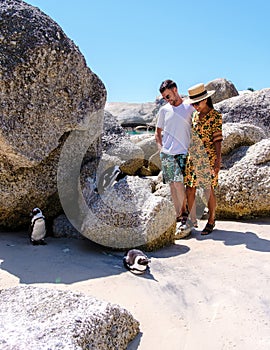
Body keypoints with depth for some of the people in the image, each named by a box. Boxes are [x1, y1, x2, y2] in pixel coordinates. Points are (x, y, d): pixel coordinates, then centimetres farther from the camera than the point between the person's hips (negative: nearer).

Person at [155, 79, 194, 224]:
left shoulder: (190, 108, 2)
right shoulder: (163, 110, 9)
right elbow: (158, 132, 18)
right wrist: (160, 147, 5)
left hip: (183, 152, -3)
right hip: (166, 153, 3)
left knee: (178, 183, -11)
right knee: (172, 184, 5)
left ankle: (184, 210, 8)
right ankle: (178, 214, 16)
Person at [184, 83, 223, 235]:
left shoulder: (215, 116, -6)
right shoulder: (195, 115, 13)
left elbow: (217, 139, -10)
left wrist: (218, 160, -16)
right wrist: (186, 156, 17)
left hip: (208, 158, -6)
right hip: (193, 158, 6)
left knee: (209, 190, 2)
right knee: (190, 188, 5)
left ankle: (211, 221, 16)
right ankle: (191, 220, 16)